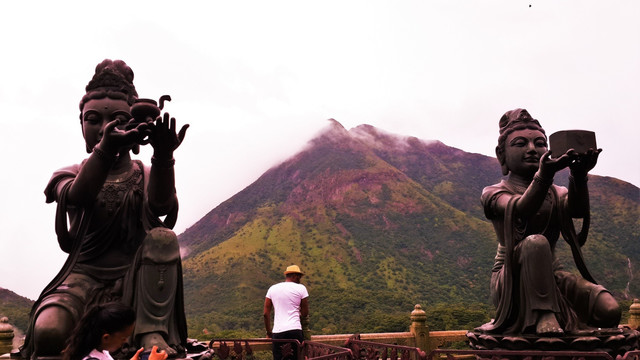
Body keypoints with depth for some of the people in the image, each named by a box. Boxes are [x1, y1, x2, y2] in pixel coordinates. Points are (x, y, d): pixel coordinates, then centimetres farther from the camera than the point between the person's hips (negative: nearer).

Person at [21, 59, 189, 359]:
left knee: (163, 237, -30)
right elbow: (77, 196, -20)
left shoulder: (146, 176, 8)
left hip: (136, 278, 2)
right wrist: (105, 149, -42)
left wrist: (163, 156, -42)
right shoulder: (69, 175, 8)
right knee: (47, 332, -33)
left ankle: (152, 335, -27)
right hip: (85, 276, -1)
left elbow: (161, 204, -19)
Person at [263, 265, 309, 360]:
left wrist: (269, 332, 20)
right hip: (295, 330, -3)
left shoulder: (272, 289, 12)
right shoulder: (301, 288, 3)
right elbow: (305, 313, 4)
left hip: (278, 331, 3)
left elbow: (266, 314, 11)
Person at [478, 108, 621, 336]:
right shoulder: (493, 194, -2)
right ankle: (544, 314, -27)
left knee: (609, 310, -19)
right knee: (536, 242, -35)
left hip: (551, 276, 5)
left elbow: (578, 210, -14)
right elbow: (522, 209, -27)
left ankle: (562, 318, 7)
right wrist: (544, 174, -47)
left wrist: (579, 176, -36)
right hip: (511, 283, -4)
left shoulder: (556, 193, 12)